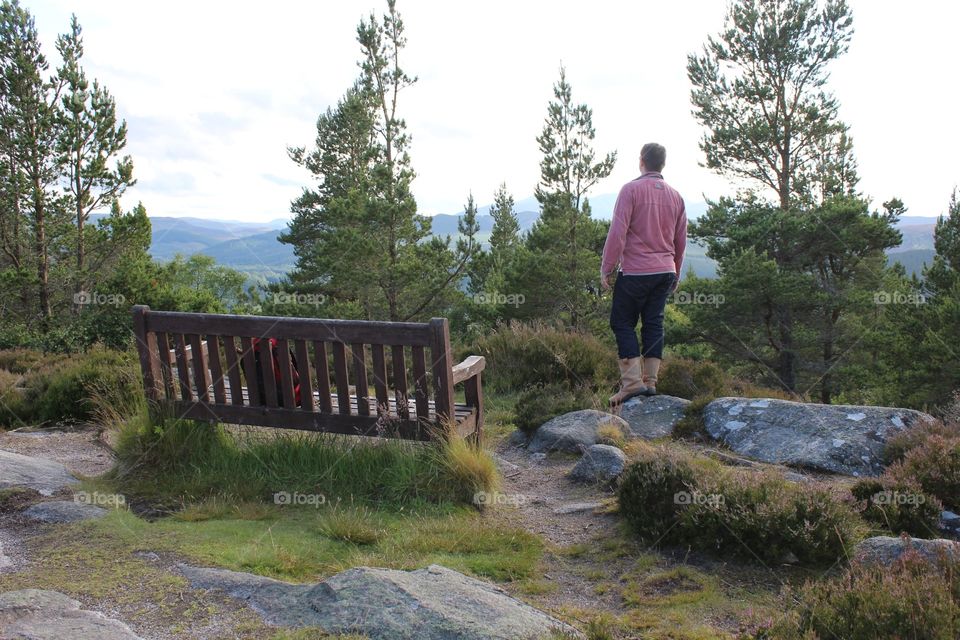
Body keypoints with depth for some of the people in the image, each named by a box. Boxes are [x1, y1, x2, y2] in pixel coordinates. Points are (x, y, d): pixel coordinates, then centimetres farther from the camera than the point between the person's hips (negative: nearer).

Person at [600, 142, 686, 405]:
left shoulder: (631, 189, -7)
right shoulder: (675, 196, 12)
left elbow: (618, 232, -13)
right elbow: (681, 240, 17)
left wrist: (606, 268, -7)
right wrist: (675, 273, 27)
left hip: (635, 272, -5)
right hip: (665, 271, 6)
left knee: (623, 323, 3)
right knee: (654, 323, 10)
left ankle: (632, 381, -6)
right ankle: (650, 381, 10)